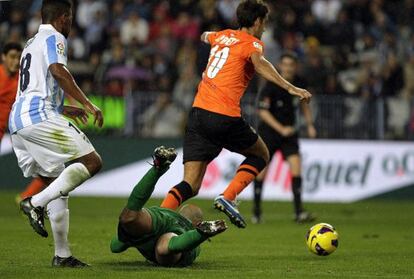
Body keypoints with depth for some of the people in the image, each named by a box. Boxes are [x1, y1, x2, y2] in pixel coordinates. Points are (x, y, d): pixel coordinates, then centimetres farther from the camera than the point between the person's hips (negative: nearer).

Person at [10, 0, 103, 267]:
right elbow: (57, 71, -19)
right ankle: (36, 203, -20)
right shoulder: (54, 38, 0)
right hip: (39, 117, -10)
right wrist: (87, 104, -19)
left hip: (17, 118, 10)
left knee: (56, 185, 11)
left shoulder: (31, 44, 29)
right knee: (91, 161, -12)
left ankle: (62, 254, 6)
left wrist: (64, 109, 45)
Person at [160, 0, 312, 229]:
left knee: (190, 186, 3)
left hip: (197, 112, 6)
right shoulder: (252, 43, 2)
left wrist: (206, 36, 72)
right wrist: (290, 88, -31)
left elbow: (206, 36, 46)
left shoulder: (222, 36, 22)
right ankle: (228, 197, -1)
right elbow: (258, 63, -21)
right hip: (224, 117, -6)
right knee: (260, 154, 20)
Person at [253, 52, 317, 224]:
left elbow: (304, 104, 16)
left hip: (289, 131, 3)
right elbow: (263, 111, -17)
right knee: (262, 170, 1)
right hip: (269, 131, -3)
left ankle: (299, 212, -14)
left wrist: (310, 124, 6)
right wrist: (281, 129, -24)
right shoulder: (272, 85, -16)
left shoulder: (300, 83, -2)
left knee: (296, 166, -13)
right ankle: (256, 210, 20)